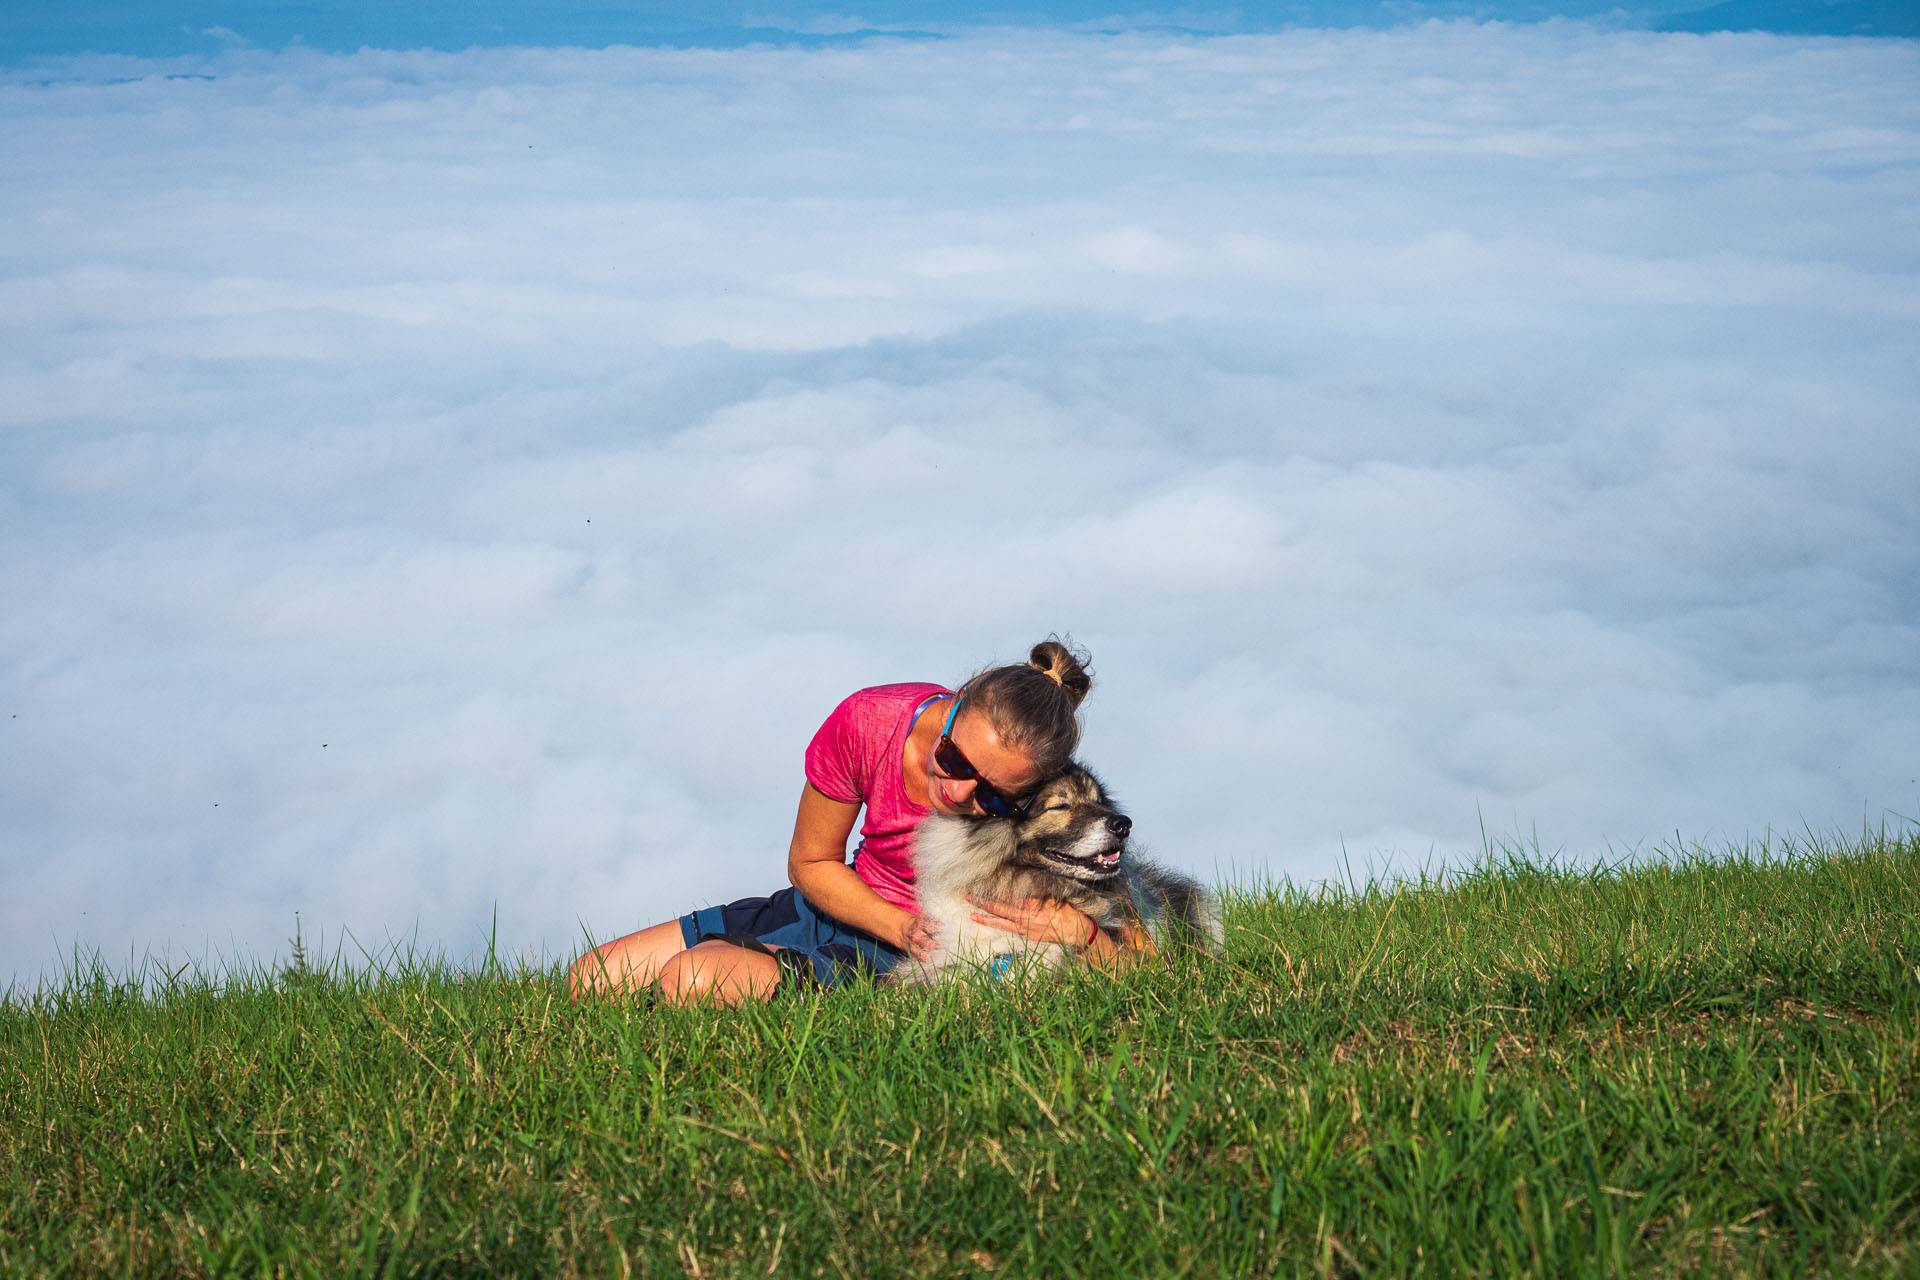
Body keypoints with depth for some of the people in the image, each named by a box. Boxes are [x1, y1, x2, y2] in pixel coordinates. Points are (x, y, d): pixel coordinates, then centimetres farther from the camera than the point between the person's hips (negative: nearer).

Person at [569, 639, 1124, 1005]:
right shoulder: (866, 721, -22)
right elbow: (811, 863, -5)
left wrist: (1076, 929, -38)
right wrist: (906, 928, -21)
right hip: (838, 904, 5)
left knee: (691, 980, -30)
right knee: (591, 979, 3)